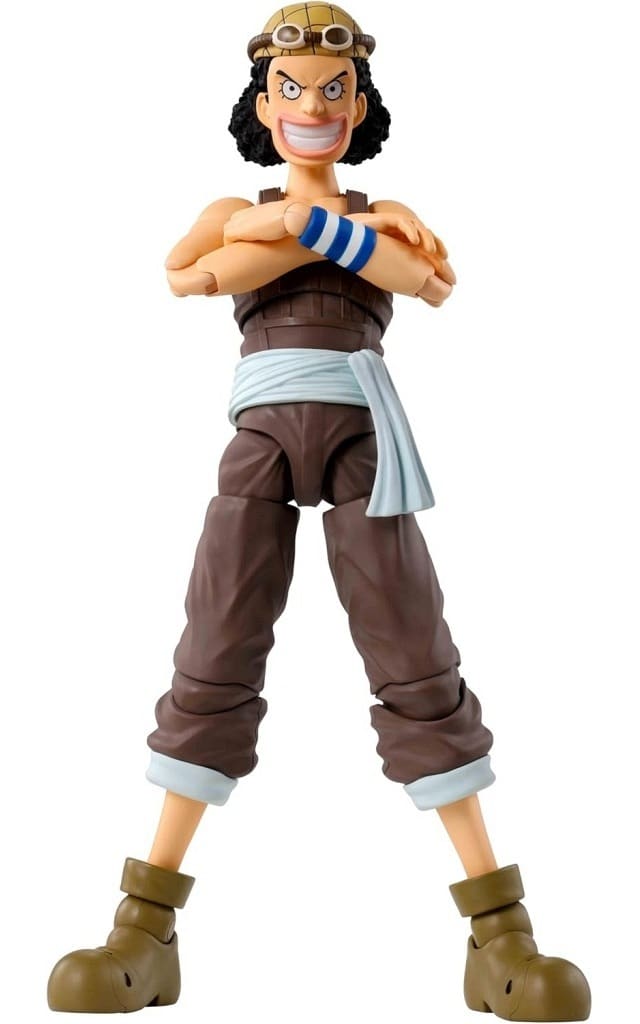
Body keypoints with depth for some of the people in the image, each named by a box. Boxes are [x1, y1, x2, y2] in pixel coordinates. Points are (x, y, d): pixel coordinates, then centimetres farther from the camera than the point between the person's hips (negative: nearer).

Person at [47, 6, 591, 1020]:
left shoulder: (387, 217, 18)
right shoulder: (233, 213, 18)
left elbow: (431, 283, -6)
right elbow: (187, 274, -6)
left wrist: (308, 222, -9)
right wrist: (342, 232, -9)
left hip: (358, 435, 0)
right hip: (262, 439, 1)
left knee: (418, 666, -6)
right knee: (214, 663, -5)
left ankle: (501, 934, -5)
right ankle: (147, 931, -1)